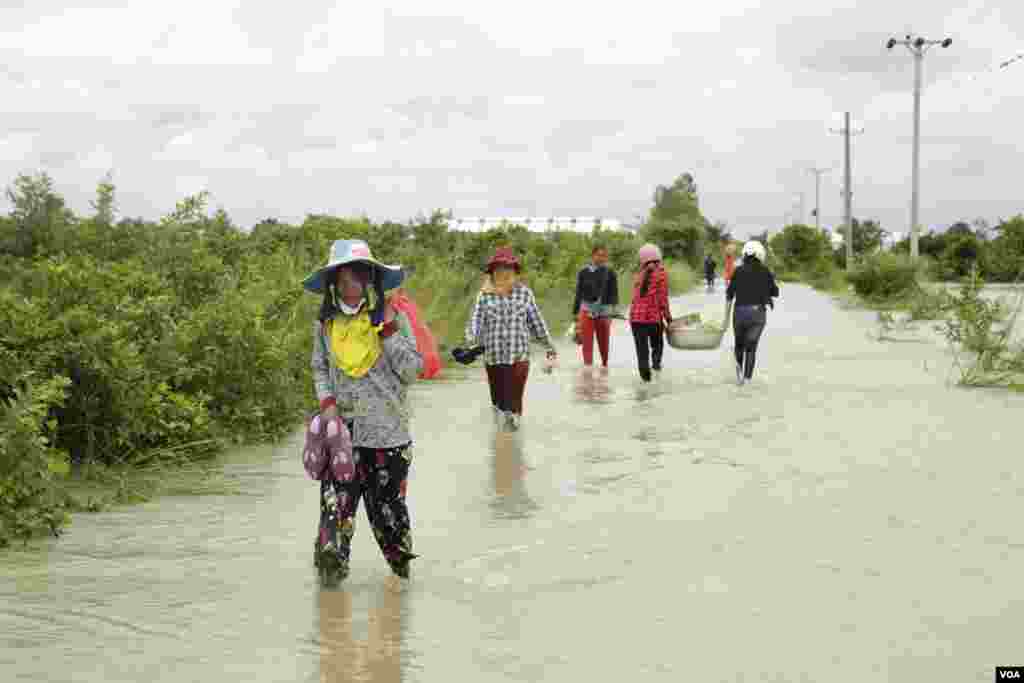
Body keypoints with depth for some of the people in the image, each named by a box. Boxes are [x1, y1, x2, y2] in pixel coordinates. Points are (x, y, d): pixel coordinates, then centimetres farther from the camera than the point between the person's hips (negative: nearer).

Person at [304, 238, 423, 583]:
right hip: (342, 430, 1)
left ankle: (401, 565, 27)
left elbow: (412, 370, -6)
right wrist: (327, 402, -3)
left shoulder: (392, 317, -3)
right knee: (336, 499, -9)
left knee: (388, 503, 9)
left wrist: (389, 330, -14)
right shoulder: (325, 323, 4)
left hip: (388, 431, -1)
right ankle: (331, 561, -4)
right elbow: (320, 368, 14)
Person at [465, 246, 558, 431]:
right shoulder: (485, 295, 1)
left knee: (514, 399, -9)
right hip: (494, 357, 1)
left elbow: (536, 321, 11)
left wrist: (549, 345, 18)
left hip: (519, 356, -1)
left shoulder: (524, 293, 3)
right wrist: (472, 343, -25)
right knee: (498, 397, 11)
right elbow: (476, 320, -7)